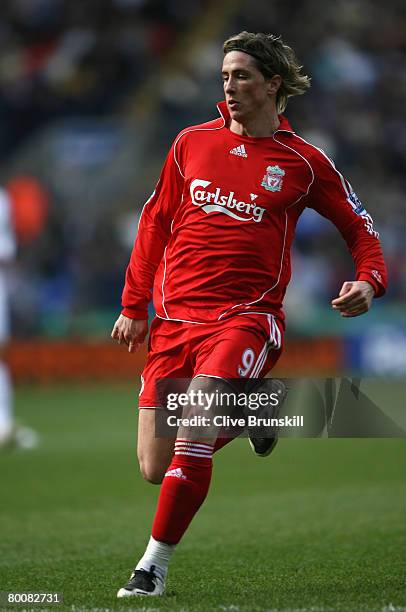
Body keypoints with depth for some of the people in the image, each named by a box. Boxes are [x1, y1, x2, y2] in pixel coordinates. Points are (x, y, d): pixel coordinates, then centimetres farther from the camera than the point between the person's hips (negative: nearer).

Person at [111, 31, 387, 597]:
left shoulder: (304, 162, 3)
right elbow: (156, 221, 18)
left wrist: (368, 282, -9)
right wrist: (133, 306, 14)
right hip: (174, 317, 4)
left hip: (247, 316, -4)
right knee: (156, 470, 1)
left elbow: (360, 230, 11)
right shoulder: (192, 142, 10)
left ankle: (154, 565, -19)